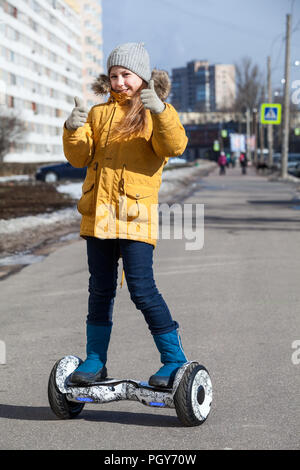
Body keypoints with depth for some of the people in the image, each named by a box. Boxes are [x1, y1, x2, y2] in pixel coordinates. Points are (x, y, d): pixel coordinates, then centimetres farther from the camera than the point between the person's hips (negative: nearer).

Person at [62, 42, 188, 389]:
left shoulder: (158, 112, 4)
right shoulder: (99, 113, 16)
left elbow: (174, 146, -15)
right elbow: (80, 157, 8)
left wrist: (159, 111, -30)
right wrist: (73, 131, -12)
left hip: (136, 213, -5)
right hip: (99, 213, 5)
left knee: (142, 289, -10)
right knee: (100, 289, 10)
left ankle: (175, 360, 0)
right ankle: (95, 361, 21)